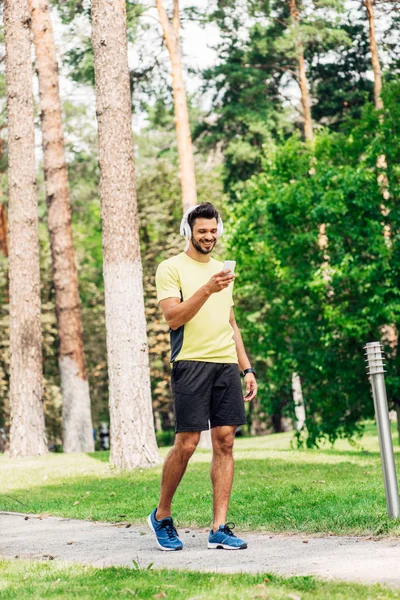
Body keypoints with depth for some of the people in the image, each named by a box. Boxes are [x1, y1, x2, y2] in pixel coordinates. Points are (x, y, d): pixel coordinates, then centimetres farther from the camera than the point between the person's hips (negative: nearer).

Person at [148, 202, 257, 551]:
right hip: (191, 363, -6)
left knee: (225, 441, 0)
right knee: (186, 444, -7)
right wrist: (207, 289, -21)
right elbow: (173, 317, -11)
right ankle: (162, 516, 14)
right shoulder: (171, 268, 1)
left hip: (227, 364, 6)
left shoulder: (222, 270, 21)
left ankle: (220, 529, 2)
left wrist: (247, 368, 17)